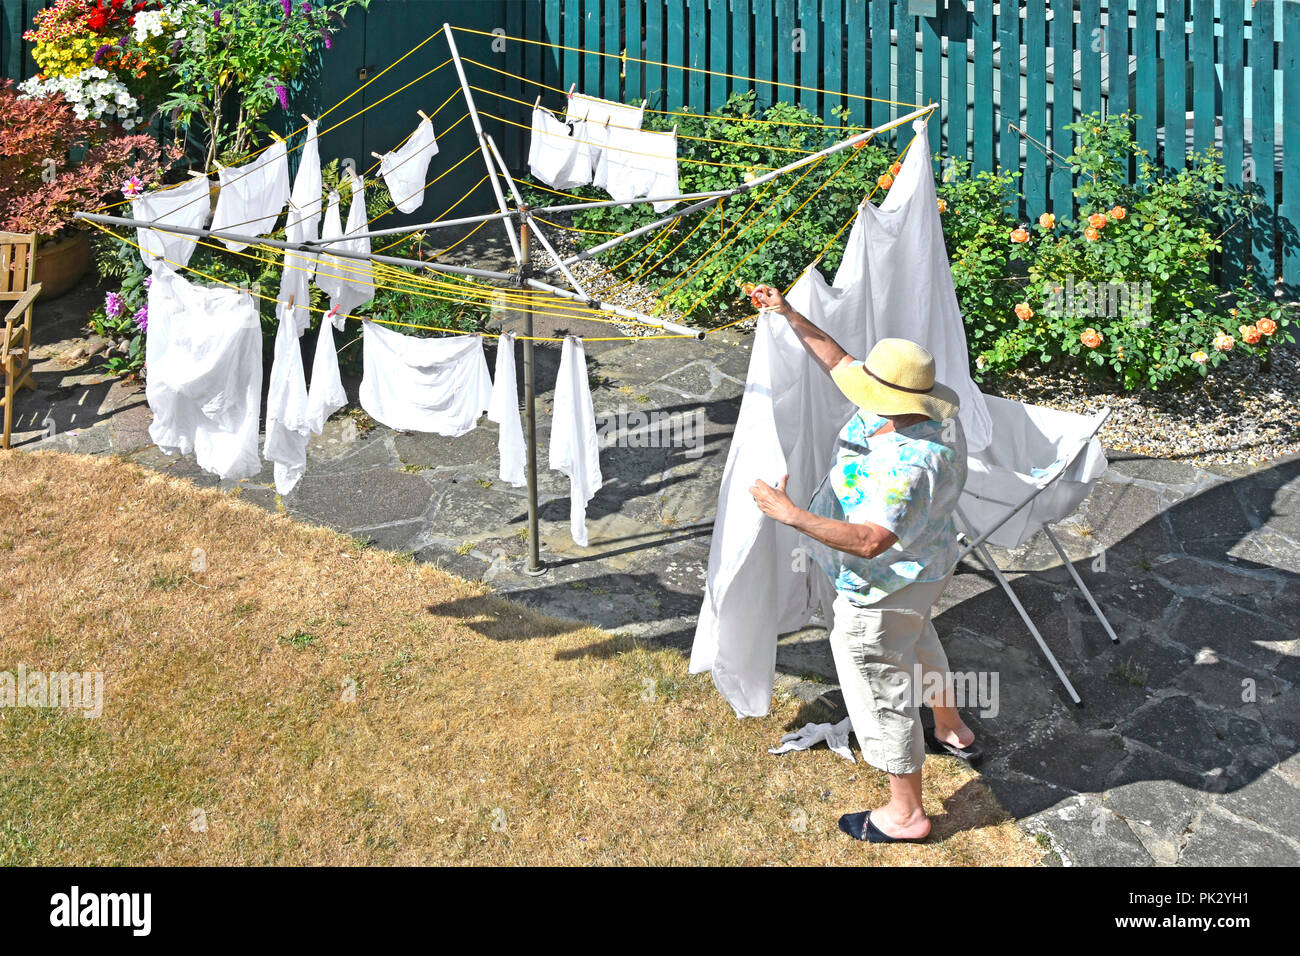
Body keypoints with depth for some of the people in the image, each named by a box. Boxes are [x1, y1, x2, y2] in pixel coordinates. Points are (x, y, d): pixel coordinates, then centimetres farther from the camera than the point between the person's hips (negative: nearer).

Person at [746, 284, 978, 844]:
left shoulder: (909, 466, -39)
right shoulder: (915, 410, -11)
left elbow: (869, 541, -45)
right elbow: (839, 363, 1)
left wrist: (791, 514, -44)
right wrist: (789, 316, 1)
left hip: (882, 590, -11)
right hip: (923, 569, 11)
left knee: (881, 690, 7)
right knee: (917, 642, 36)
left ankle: (906, 814, 26)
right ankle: (952, 732, 62)